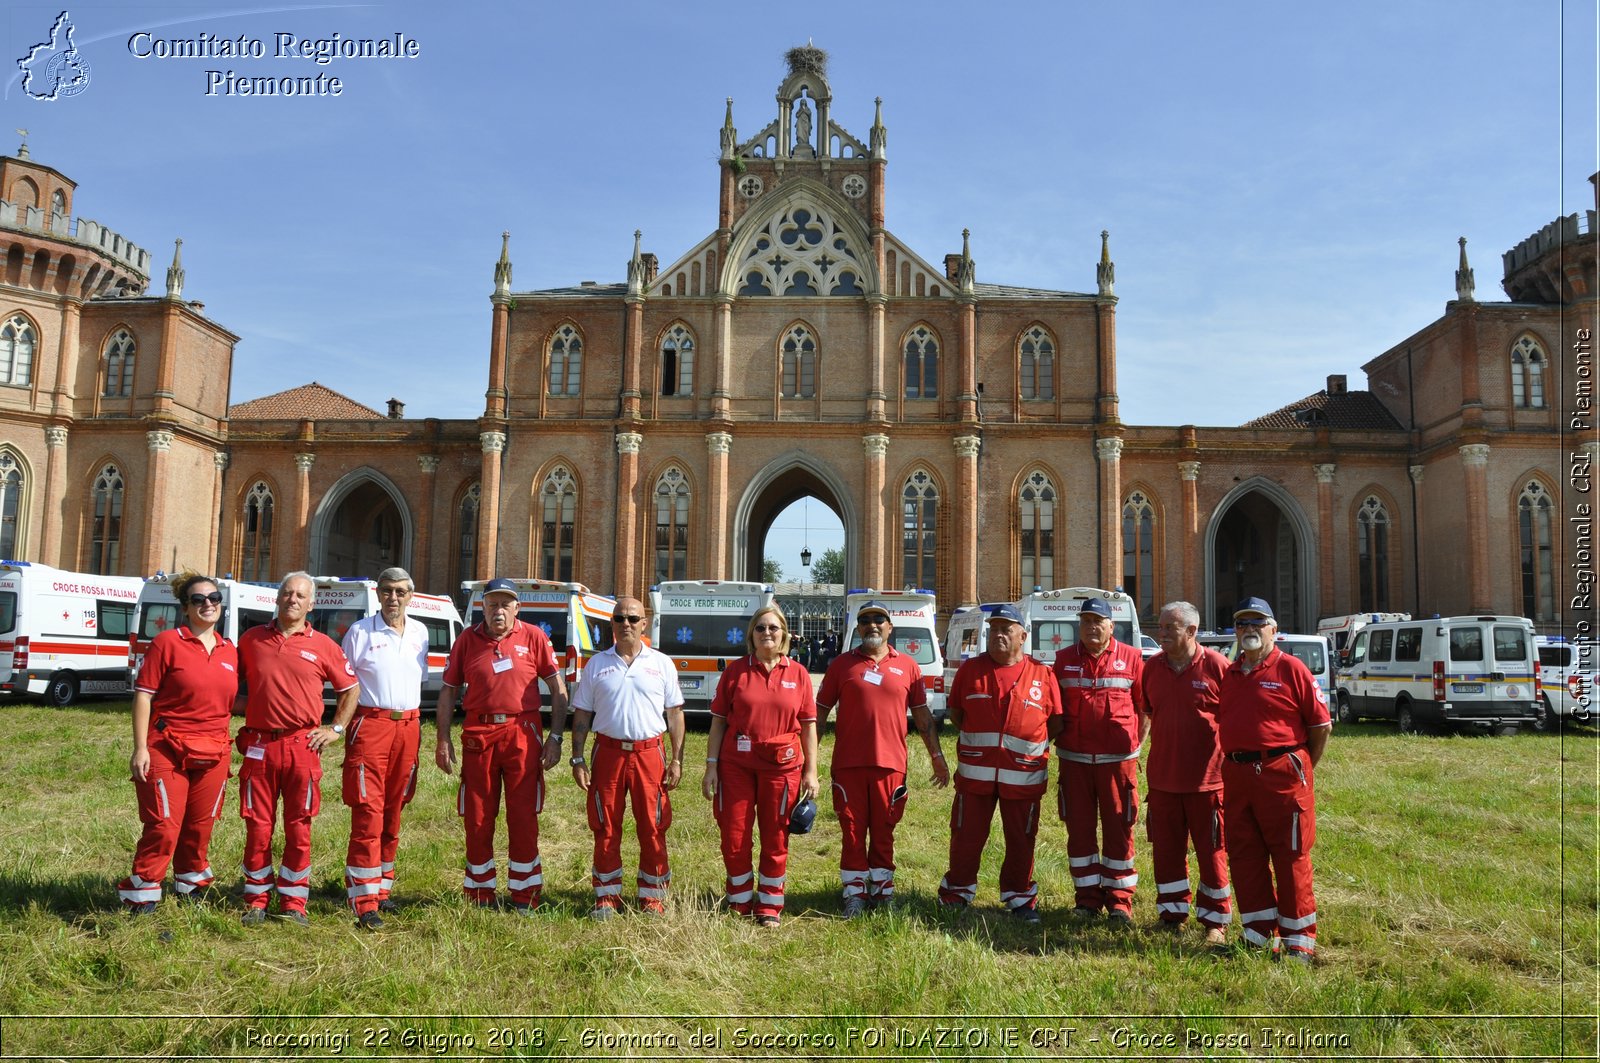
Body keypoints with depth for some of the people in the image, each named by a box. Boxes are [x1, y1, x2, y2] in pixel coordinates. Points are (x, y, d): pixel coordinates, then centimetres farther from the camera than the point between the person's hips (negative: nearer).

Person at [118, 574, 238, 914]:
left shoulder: (230, 651, 9)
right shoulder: (168, 642, -5)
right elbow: (143, 695, -7)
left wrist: (227, 750, 13)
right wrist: (140, 748, -12)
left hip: (214, 754, 5)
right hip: (168, 750, -5)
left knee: (200, 828, 13)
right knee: (164, 827, -6)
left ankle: (190, 889, 30)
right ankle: (140, 898, 9)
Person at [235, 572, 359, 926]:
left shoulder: (322, 646, 5)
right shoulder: (251, 639, 8)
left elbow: (350, 688, 13)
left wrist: (336, 729, 7)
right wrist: (244, 706, 6)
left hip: (302, 746, -1)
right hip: (259, 746, 1)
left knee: (298, 829, 4)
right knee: (258, 827, 5)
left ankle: (293, 903, 13)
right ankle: (256, 901, 18)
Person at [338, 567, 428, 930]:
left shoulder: (419, 633, 11)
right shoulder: (360, 632, -1)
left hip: (408, 726, 5)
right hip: (370, 726, -4)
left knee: (393, 814, 12)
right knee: (368, 814, -8)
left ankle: (381, 889, 24)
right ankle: (365, 903, -6)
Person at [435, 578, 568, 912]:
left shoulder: (533, 637, 1)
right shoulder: (468, 639, 6)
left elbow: (558, 689, 3)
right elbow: (449, 690, 10)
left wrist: (555, 737, -3)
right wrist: (443, 740, 3)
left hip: (523, 734, -1)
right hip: (477, 736, 2)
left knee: (524, 819, 3)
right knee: (477, 819, 9)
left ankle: (525, 897, 15)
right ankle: (480, 894, 24)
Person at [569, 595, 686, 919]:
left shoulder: (662, 664, 6)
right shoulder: (597, 664, 8)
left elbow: (674, 713, 8)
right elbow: (581, 715, 9)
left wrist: (676, 759, 1)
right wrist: (578, 759, 2)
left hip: (649, 753, -1)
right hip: (608, 752, 1)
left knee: (653, 829, 2)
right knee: (606, 828, 5)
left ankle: (653, 897, 15)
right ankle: (607, 896, 18)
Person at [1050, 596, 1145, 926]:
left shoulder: (1130, 658, 1)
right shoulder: (1064, 660, 6)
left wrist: (1137, 743, 1)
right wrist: (1055, 736, 4)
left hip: (1118, 759, -2)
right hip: (1074, 759, 2)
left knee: (1119, 830, 3)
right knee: (1079, 829, 7)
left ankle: (1119, 901, 13)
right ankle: (1087, 898, 18)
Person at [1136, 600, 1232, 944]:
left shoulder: (1216, 665, -10)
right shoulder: (1152, 667, 4)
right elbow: (1144, 713, 14)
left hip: (1207, 777, -4)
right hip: (1162, 775, 4)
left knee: (1212, 850, 7)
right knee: (1166, 848, 13)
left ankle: (1215, 919, 20)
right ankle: (1172, 912, 28)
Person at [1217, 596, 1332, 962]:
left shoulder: (1290, 669, -5)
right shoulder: (1229, 673, 13)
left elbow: (1322, 724, -4)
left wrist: (1301, 767, 1)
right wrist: (1233, 761, 11)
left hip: (1282, 774, -6)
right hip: (1236, 776, 6)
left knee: (1291, 858, 1)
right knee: (1244, 857, 9)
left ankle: (1300, 941, 12)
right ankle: (1260, 936, 21)